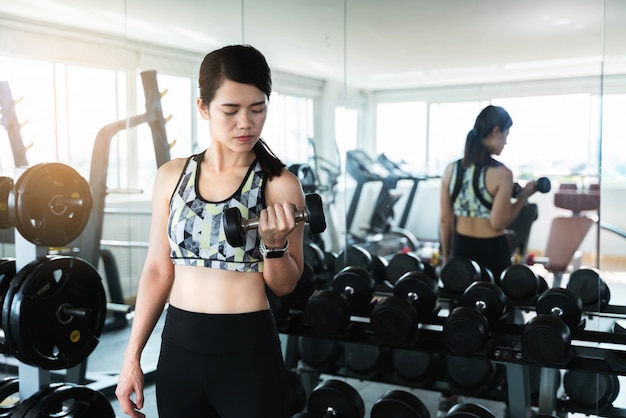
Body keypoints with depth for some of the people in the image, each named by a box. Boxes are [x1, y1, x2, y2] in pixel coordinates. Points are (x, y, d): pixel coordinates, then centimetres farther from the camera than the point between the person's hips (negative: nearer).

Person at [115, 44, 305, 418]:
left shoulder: (280, 184, -8)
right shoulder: (171, 176, 1)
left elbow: (285, 285, -2)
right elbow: (158, 270, 5)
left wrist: (275, 243, -22)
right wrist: (132, 357, 6)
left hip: (248, 350, -3)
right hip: (179, 347, 3)